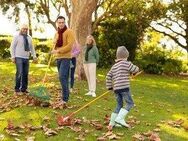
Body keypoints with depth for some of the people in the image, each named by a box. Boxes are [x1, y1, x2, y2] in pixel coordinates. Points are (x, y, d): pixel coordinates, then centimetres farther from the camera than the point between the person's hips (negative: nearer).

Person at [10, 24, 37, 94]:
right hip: (19, 58, -5)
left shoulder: (29, 37, 13)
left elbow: (32, 48, 18)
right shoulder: (17, 37, -1)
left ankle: (24, 89, 11)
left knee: (25, 74, 2)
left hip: (26, 58, 5)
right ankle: (17, 89, -4)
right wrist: (13, 57, -9)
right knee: (19, 73, -13)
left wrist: (34, 56, 10)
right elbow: (12, 47, -2)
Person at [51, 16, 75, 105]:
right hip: (58, 58, 8)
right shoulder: (56, 33, 16)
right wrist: (54, 51, 3)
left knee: (62, 77, -16)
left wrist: (58, 50, -19)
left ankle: (65, 99, -12)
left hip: (66, 58, -8)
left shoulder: (69, 32, -7)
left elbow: (69, 46, -16)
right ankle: (65, 97, 19)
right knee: (63, 78, 11)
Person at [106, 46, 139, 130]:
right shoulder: (126, 63, 0)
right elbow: (136, 69, 3)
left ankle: (112, 122, 16)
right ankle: (120, 118, -13)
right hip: (124, 87, -7)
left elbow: (108, 76, 18)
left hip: (116, 88, 7)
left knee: (119, 105, 16)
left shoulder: (114, 66, 20)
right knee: (130, 103, -1)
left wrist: (109, 87, 24)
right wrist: (134, 72, 25)